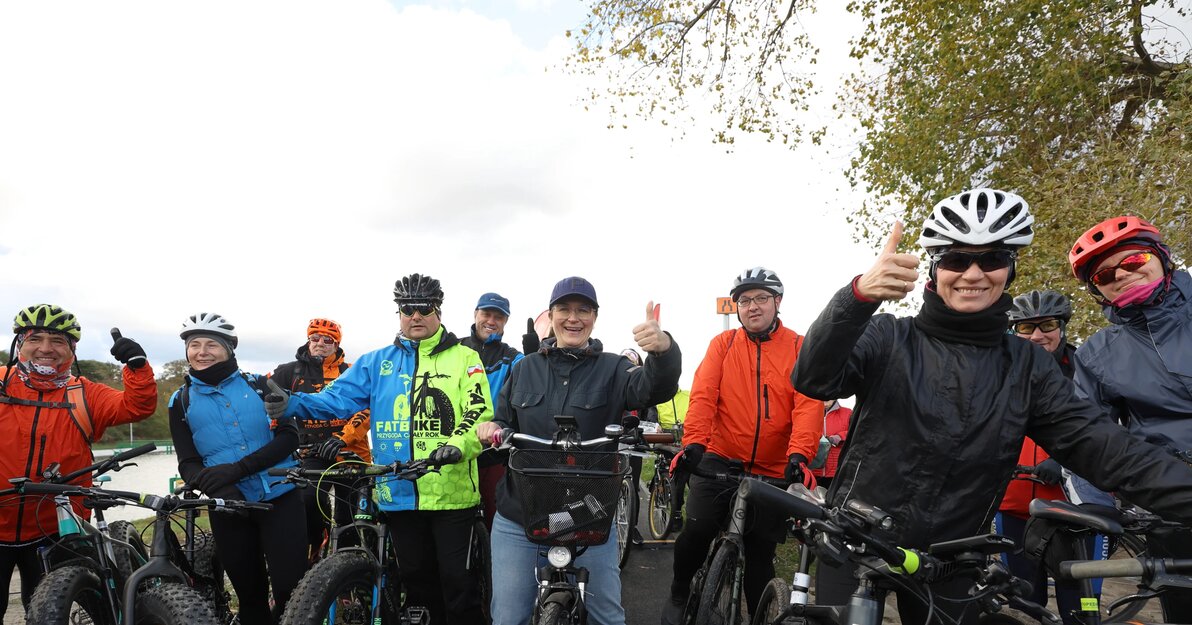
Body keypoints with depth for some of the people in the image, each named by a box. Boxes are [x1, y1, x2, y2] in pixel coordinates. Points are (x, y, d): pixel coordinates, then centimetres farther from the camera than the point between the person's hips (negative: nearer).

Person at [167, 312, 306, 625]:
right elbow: (188, 463, 1)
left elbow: (289, 436, -7)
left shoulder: (258, 384, 2)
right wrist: (213, 485, -21)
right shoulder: (181, 402, 7)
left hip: (280, 498, -2)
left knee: (291, 588, -7)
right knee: (250, 595, 11)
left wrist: (238, 468, -21)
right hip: (229, 507, 2)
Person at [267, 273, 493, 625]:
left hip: (452, 490, -3)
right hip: (398, 492, 4)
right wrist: (294, 404, -14)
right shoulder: (377, 363, 11)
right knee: (417, 579, 17)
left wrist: (457, 445, -27)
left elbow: (480, 413, -9)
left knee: (458, 582, 2)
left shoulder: (464, 358, 1)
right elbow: (339, 399, 3)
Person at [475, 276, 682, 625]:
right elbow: (504, 423, 17)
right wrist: (492, 429, -7)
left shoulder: (612, 369, 0)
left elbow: (655, 388, -20)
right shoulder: (525, 368, 10)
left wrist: (664, 350, -42)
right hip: (518, 519, 2)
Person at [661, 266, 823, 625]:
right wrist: (694, 443, -25)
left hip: (774, 471, 0)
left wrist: (799, 455, -27)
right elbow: (703, 395, -9)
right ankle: (679, 596, 13)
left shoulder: (800, 349, 0)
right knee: (697, 528, -15)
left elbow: (809, 405, -12)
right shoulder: (723, 344, 2)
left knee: (761, 552, 9)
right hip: (720, 460, 0)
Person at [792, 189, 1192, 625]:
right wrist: (859, 295, -39)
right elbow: (814, 379, -22)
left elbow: (1099, 444, -7)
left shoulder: (1027, 366, 2)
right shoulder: (888, 338, -7)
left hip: (949, 559, 3)